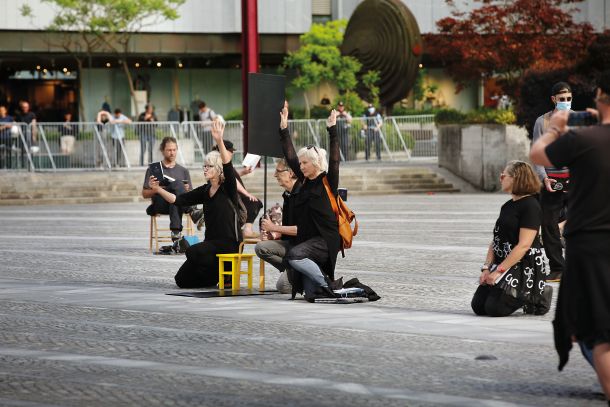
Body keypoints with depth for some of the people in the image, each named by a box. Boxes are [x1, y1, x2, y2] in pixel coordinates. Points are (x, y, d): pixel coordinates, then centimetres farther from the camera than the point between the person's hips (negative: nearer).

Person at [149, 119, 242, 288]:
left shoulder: (228, 188, -8)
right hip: (211, 241, 7)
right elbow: (178, 200, 5)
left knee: (193, 251, -33)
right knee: (182, 280, 2)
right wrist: (158, 190, -11)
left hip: (229, 243, -7)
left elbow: (228, 165, -27)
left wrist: (219, 141, -41)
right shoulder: (204, 191, 10)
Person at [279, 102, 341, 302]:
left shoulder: (328, 181, -2)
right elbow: (290, 157, 18)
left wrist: (332, 130, -19)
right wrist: (284, 128, 16)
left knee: (294, 256, -29)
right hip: (307, 239, 7)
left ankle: (326, 284, -17)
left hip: (326, 240, -7)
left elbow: (335, 159, -14)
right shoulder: (305, 181, 14)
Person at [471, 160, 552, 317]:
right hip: (503, 262, 9)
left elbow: (524, 245, -20)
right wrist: (487, 268, -1)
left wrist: (499, 270, -21)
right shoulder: (507, 206, 16)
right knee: (478, 306, -2)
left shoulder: (530, 205, -13)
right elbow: (495, 240, 14)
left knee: (495, 308, -19)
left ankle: (537, 297, 3)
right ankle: (519, 296, 17)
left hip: (525, 266, -9)